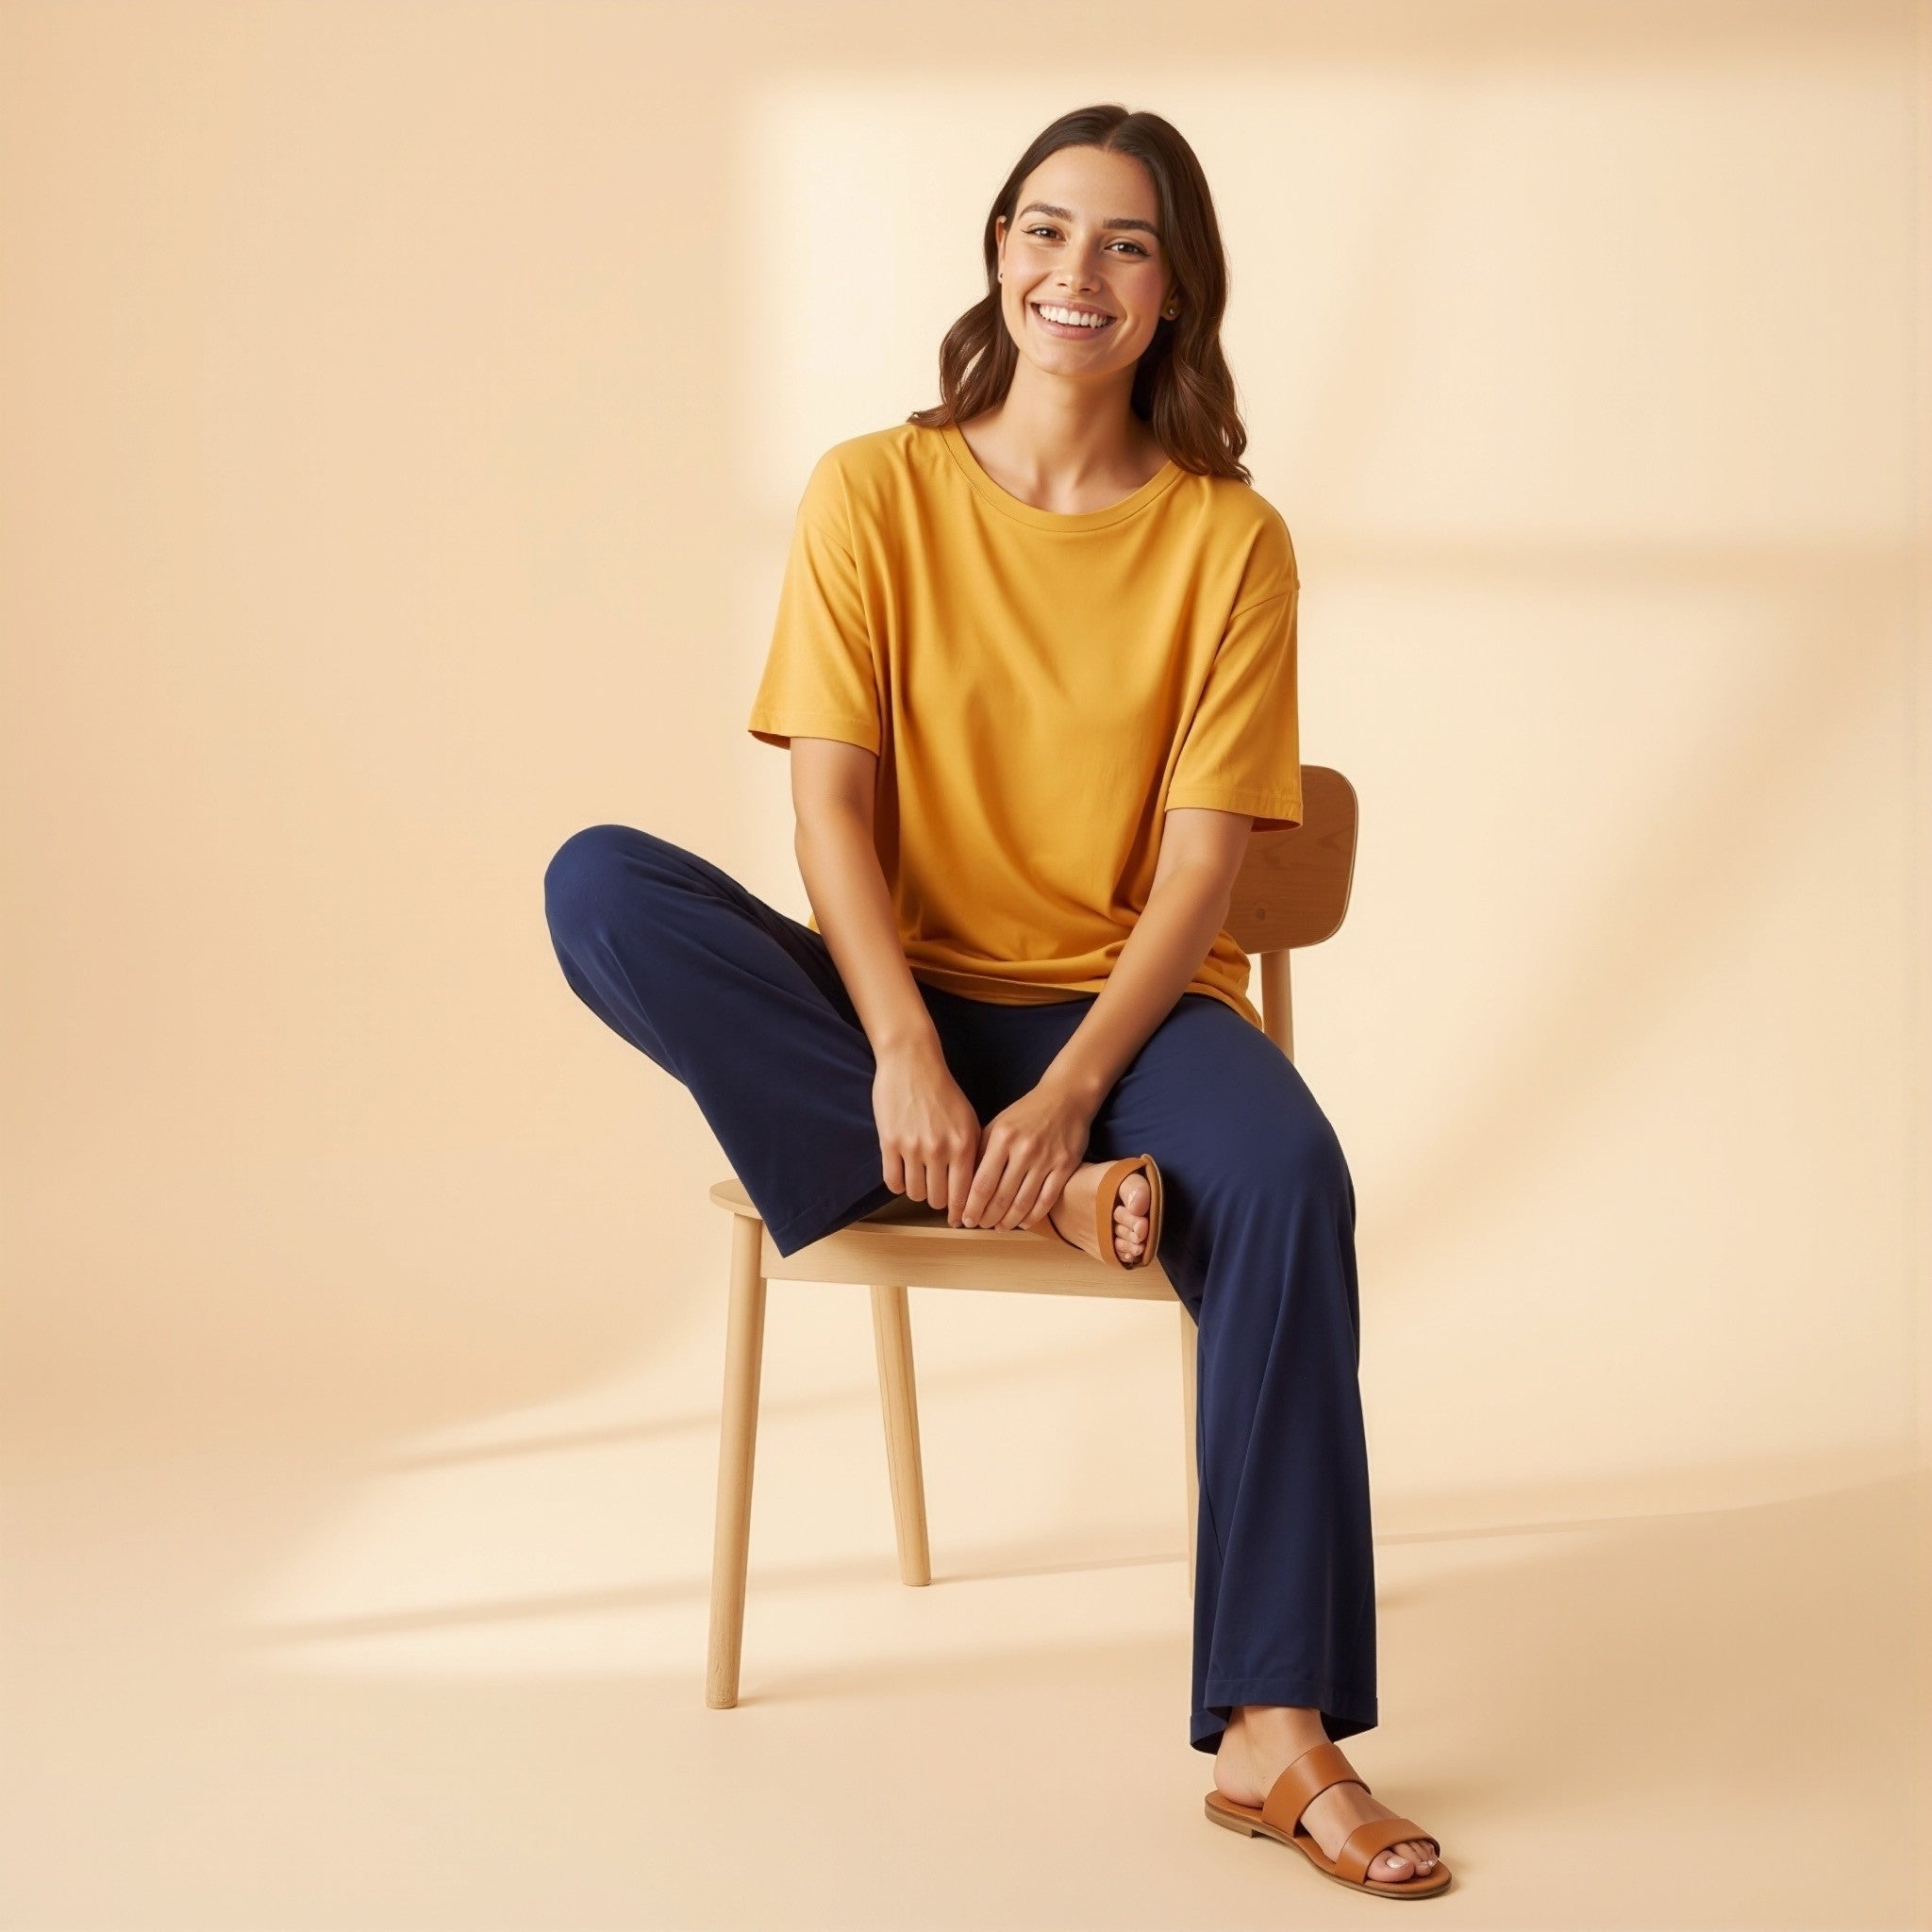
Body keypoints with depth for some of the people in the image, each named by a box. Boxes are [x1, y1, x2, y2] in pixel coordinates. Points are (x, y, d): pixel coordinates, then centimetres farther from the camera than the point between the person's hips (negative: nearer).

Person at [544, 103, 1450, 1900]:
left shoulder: (1229, 539, 0)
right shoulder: (872, 492, 1)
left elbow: (1198, 867, -7)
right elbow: (831, 803, -6)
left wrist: (1071, 1089, -22)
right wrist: (904, 1057, -21)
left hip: (1121, 1009, -1)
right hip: (894, 1001, 1)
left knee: (1286, 1176, -34)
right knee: (598, 885, -25)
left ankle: (1273, 1729, -30)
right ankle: (1051, 1200, -29)